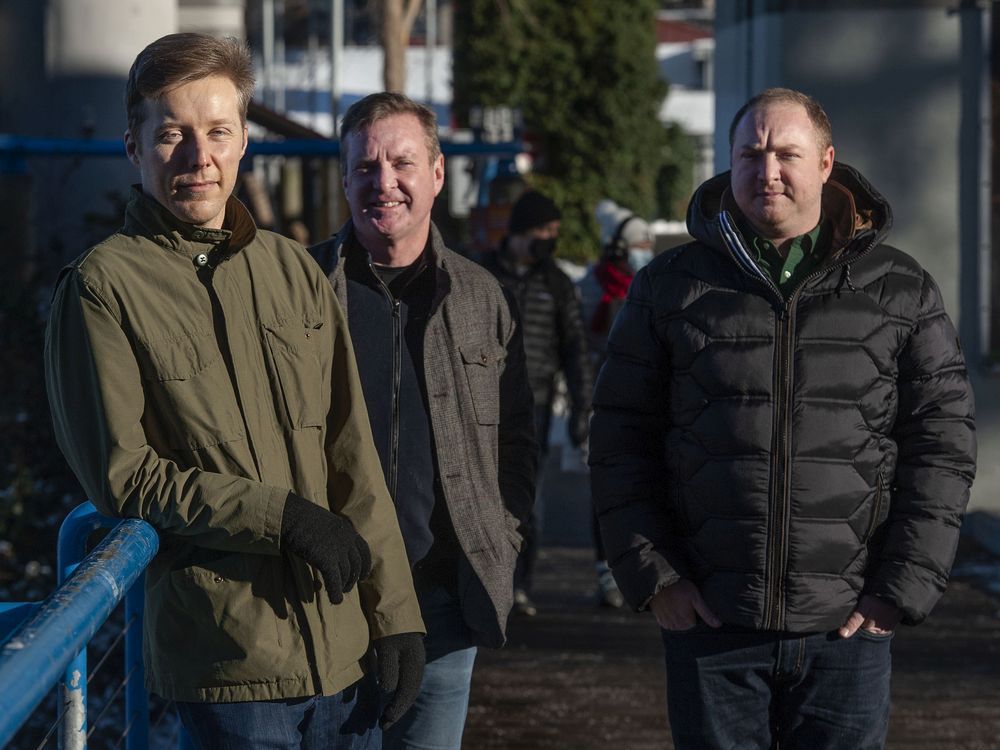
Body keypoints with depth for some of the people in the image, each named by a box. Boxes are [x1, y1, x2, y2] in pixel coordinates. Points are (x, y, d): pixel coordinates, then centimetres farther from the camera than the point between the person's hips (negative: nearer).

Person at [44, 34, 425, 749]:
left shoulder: (294, 272, 12)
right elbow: (124, 476, -7)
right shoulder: (102, 287, -4)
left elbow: (353, 461, 11)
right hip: (225, 656, -5)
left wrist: (395, 611, 5)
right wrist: (279, 514, -13)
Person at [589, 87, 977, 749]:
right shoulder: (672, 288, 6)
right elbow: (622, 439, 7)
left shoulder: (901, 290, 5)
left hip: (847, 627, 0)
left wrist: (902, 589, -4)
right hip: (710, 622, 1)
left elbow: (943, 446, 3)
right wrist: (652, 574, -3)